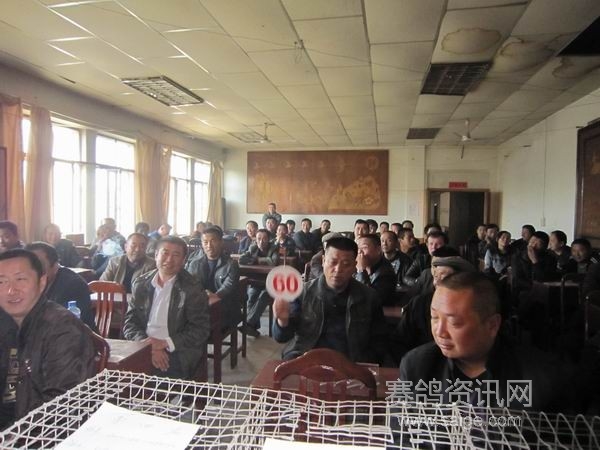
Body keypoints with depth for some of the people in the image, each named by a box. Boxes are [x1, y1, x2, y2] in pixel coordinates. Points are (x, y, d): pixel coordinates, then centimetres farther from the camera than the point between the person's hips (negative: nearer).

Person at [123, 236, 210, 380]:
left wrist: (166, 343, -17)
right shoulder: (141, 283, 8)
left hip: (177, 353, -3)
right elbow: (129, 322, 7)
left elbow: (201, 330, -5)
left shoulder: (193, 288, -3)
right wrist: (149, 345, -12)